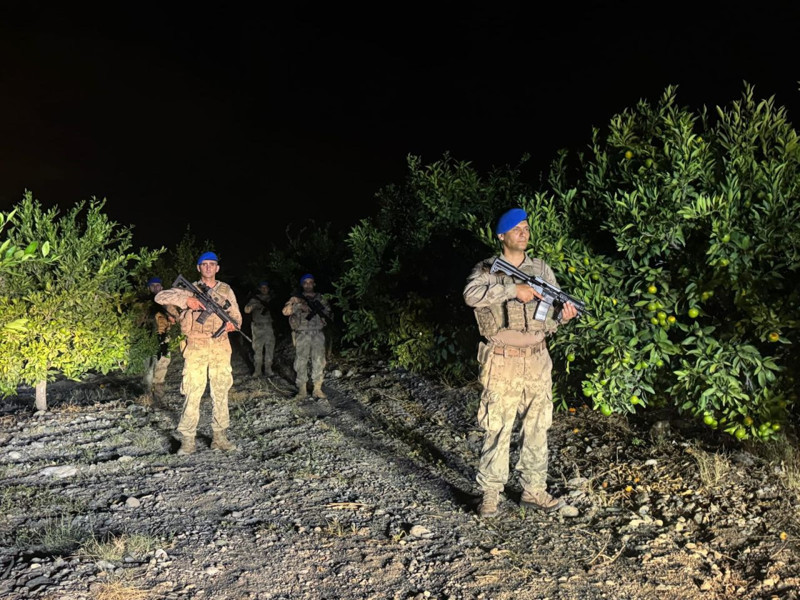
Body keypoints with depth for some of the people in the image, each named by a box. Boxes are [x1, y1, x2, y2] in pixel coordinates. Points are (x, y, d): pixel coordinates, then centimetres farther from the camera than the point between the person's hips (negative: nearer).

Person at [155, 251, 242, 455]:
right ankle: (187, 440, 0)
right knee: (192, 394, -6)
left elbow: (237, 316, 15)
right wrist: (185, 300, -13)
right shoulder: (190, 289, 7)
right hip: (196, 347, -2)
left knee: (221, 393, 6)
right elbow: (160, 297, 0)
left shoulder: (226, 290, 14)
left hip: (221, 348, 2)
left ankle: (219, 437, 15)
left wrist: (232, 324, -8)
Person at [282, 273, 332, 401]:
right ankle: (302, 390, 6)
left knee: (319, 361, 2)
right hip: (302, 334, -2)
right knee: (301, 362, -2)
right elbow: (285, 311, -7)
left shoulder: (320, 298, 13)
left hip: (318, 334, 2)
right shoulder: (297, 298, 7)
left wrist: (320, 311, -10)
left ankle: (317, 389, 10)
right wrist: (298, 305, -22)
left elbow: (330, 314, 10)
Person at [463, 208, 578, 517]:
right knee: (497, 429, 0)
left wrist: (564, 314, -12)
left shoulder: (542, 269, 11)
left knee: (537, 428, 11)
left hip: (537, 361, 4)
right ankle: (490, 493, 13)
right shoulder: (487, 269, -1)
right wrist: (514, 289, -26)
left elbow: (551, 317, 11)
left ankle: (534, 490, 24)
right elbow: (472, 295, -23)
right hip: (502, 363, -4)